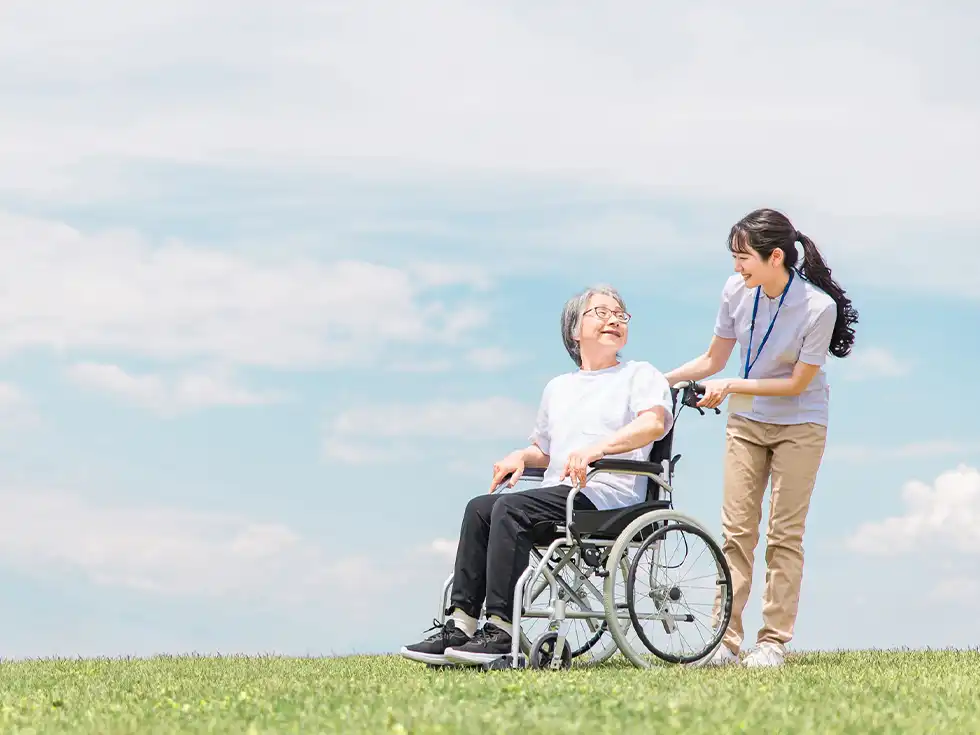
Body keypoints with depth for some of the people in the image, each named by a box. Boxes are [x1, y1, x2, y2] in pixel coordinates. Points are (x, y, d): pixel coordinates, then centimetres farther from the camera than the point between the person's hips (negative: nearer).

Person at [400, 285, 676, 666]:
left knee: (511, 508, -28)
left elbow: (654, 422, -10)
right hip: (558, 493, 7)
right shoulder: (558, 387, 30)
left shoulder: (641, 375, 11)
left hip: (606, 493, -6)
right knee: (480, 507, -18)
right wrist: (521, 456, 11)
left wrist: (597, 448, -26)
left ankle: (501, 632, -33)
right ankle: (459, 626, -24)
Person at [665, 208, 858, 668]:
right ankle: (725, 641, 1)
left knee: (785, 535, -2)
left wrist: (732, 387, -22)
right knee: (736, 531, 0)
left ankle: (774, 642, 3)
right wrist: (660, 380, -8)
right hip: (746, 422, 4)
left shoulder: (819, 306, -23)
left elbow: (797, 383, -17)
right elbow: (713, 360, 2)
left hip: (799, 426, -4)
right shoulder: (737, 291, -11)